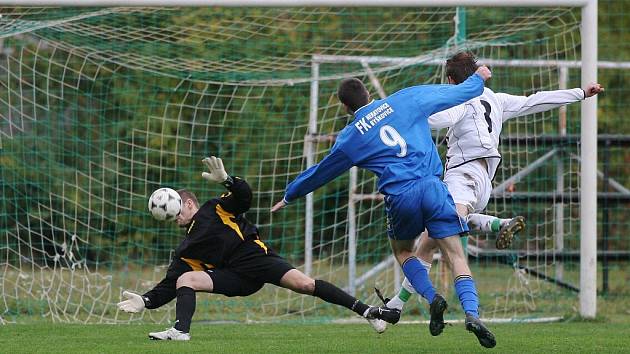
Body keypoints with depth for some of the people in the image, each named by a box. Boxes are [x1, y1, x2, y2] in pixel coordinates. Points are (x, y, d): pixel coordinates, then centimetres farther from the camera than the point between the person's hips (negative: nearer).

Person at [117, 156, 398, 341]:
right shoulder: (185, 252, 23)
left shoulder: (215, 209, 13)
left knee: (304, 284, -23)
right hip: (235, 278, 5)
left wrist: (226, 180, -19)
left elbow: (243, 197, -2)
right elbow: (168, 286, 16)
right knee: (184, 280, -14)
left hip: (254, 255, -5)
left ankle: (366, 311, -22)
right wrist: (145, 301, 1)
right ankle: (180, 331, -33)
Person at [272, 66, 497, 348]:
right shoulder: (405, 100, 10)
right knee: (455, 254, 0)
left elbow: (319, 173, 25)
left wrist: (289, 197, 40)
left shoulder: (349, 139, 10)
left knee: (402, 251, 25)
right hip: (432, 186, 0)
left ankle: (432, 297, 0)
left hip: (399, 197, 0)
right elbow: (456, 93, 18)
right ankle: (471, 312, -21)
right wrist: (478, 79, 38)